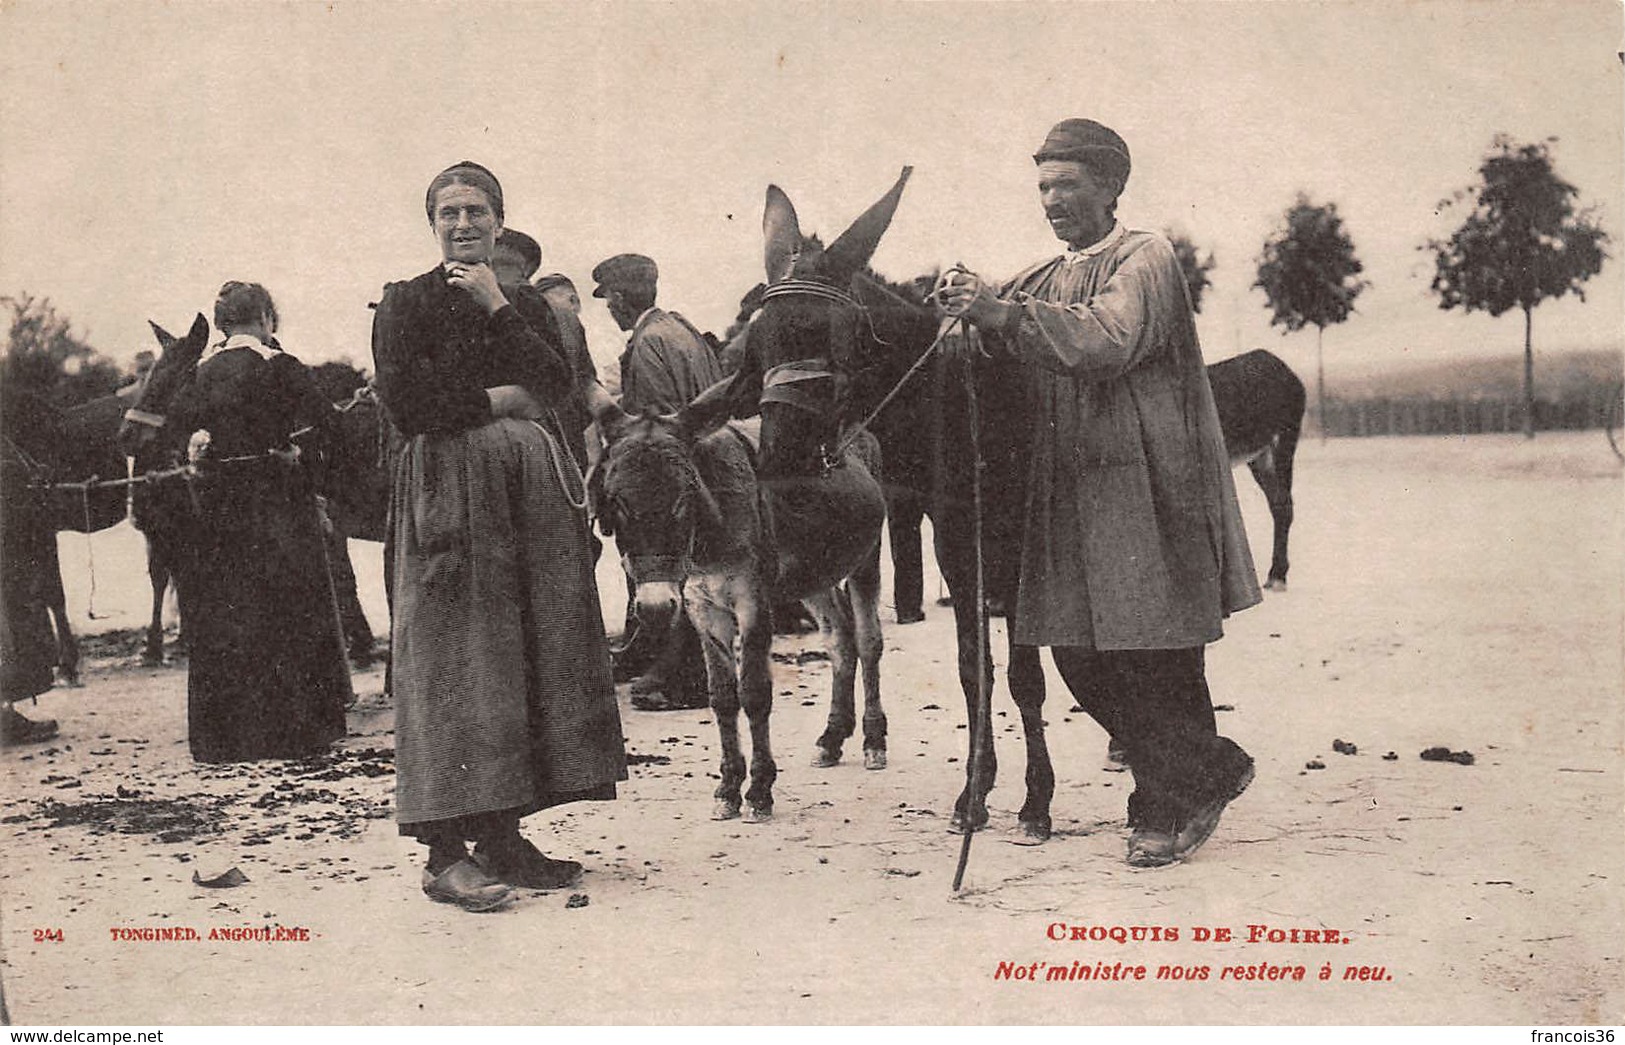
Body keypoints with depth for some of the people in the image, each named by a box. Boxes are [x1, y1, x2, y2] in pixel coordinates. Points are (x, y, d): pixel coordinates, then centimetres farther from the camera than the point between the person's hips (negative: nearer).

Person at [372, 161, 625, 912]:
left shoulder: (525, 304, 17)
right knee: (453, 656, -10)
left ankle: (501, 834, 9)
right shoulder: (406, 302, 4)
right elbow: (404, 404, -9)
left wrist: (498, 307, -5)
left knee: (533, 649, 3)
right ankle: (445, 852, -10)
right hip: (449, 489, -5)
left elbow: (556, 386, 0)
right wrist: (496, 401, -4)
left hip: (531, 488, 5)